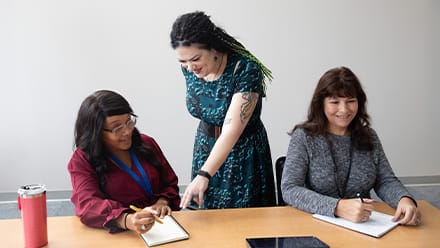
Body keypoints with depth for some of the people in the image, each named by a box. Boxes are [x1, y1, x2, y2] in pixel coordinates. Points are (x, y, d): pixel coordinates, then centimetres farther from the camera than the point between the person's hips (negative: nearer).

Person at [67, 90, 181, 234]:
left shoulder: (146, 143, 9)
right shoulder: (82, 160, -4)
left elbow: (170, 183, 16)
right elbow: (87, 205, -20)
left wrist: (162, 202, -7)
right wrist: (126, 220, -38)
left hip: (161, 228, 4)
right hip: (118, 235, -4)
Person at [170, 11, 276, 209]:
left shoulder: (246, 70, -27)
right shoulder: (189, 68, -9)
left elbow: (232, 130, -33)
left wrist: (203, 175, -43)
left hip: (243, 154, -5)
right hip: (206, 150, 5)